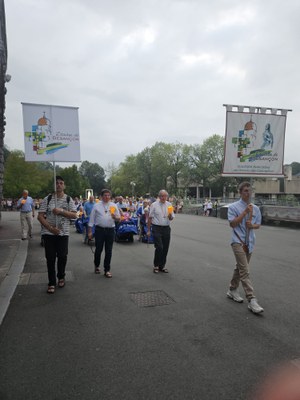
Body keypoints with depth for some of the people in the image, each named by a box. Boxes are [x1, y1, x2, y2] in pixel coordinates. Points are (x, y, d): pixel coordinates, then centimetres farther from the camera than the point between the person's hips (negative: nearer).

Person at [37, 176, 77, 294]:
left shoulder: (69, 199, 3)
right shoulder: (47, 199, 0)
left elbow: (74, 215, -3)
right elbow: (40, 216, -3)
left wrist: (61, 211, -18)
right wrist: (50, 228, -16)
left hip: (63, 233, 1)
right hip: (49, 233, -1)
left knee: (62, 256, 7)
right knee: (50, 258, 4)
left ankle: (61, 277, 31)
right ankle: (51, 283, 16)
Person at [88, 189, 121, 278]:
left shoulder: (114, 206, 6)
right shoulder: (96, 206, 2)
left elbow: (118, 219, 8)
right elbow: (92, 219, 3)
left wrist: (115, 217, -15)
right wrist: (90, 231, -1)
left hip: (110, 230, 1)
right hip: (99, 230, -1)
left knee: (109, 251, 5)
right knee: (98, 249, 7)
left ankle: (107, 270, 15)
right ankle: (97, 266, 31)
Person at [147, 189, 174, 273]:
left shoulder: (169, 205, 7)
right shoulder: (154, 205, -2)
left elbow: (171, 218, 11)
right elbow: (150, 218, 1)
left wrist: (170, 215, -13)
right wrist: (149, 230, -1)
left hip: (166, 228, 4)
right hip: (156, 228, -4)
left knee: (165, 248, 7)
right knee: (159, 247, -11)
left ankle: (162, 266, 22)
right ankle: (156, 266, 8)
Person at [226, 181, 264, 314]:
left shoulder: (255, 208, 10)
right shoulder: (233, 207, -5)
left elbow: (258, 224, 15)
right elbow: (232, 223, -14)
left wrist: (252, 225, -8)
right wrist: (245, 212, -17)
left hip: (250, 242, 6)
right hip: (238, 241, -6)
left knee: (240, 268, 17)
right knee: (244, 271, -12)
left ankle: (232, 290, 34)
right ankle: (252, 300, -11)